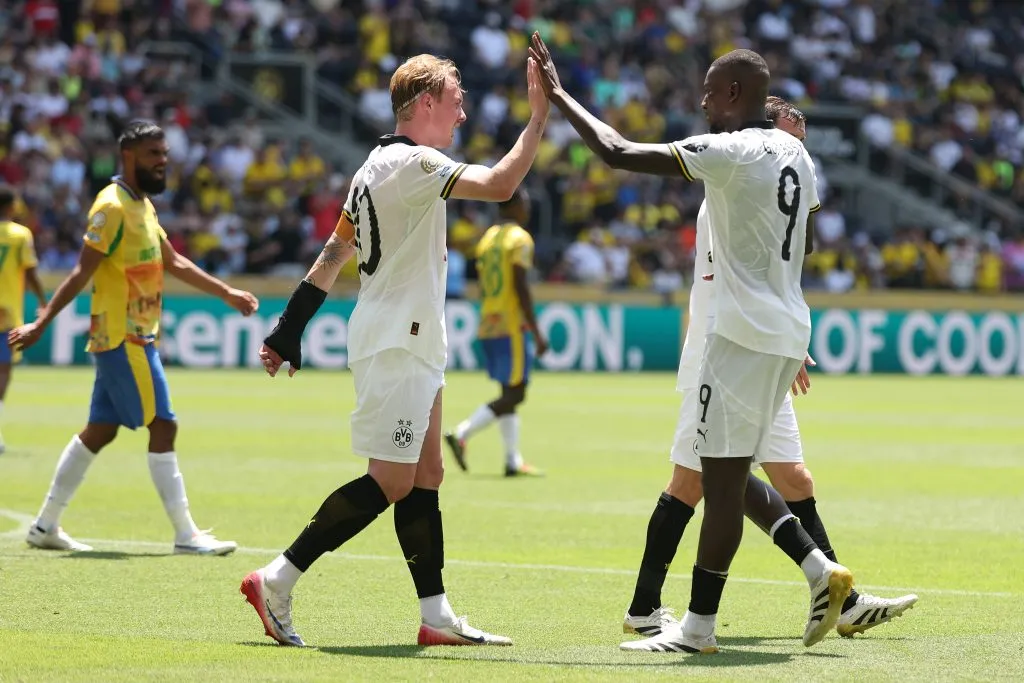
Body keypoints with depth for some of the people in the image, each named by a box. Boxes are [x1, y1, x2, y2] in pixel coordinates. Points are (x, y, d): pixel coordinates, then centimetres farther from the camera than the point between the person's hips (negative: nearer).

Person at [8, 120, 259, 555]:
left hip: (134, 339, 10)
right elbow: (82, 273, -17)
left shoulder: (143, 206, 15)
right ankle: (186, 535, -6)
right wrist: (42, 323, -22)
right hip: (122, 339, -10)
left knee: (99, 432, 12)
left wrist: (227, 294, 22)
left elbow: (175, 264, 23)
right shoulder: (112, 207, -14)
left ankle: (46, 526, 17)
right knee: (163, 425, -8)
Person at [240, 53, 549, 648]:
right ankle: (276, 581, -6)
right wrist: (539, 114, -21)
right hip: (396, 349, -11)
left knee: (426, 475, 8)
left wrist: (289, 331, 19)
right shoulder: (413, 162, -15)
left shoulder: (380, 166, 16)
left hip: (413, 348, 11)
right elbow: (499, 185, -27)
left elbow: (332, 255, 18)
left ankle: (437, 615, 7)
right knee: (391, 482, -9)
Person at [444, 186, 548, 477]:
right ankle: (461, 434, -18)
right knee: (514, 395, -6)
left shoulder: (487, 238, 14)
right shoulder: (520, 239, -10)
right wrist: (537, 332, -16)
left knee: (510, 394, 11)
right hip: (512, 327, -8)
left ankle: (513, 460, 9)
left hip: (487, 324, 8)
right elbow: (521, 288, -17)